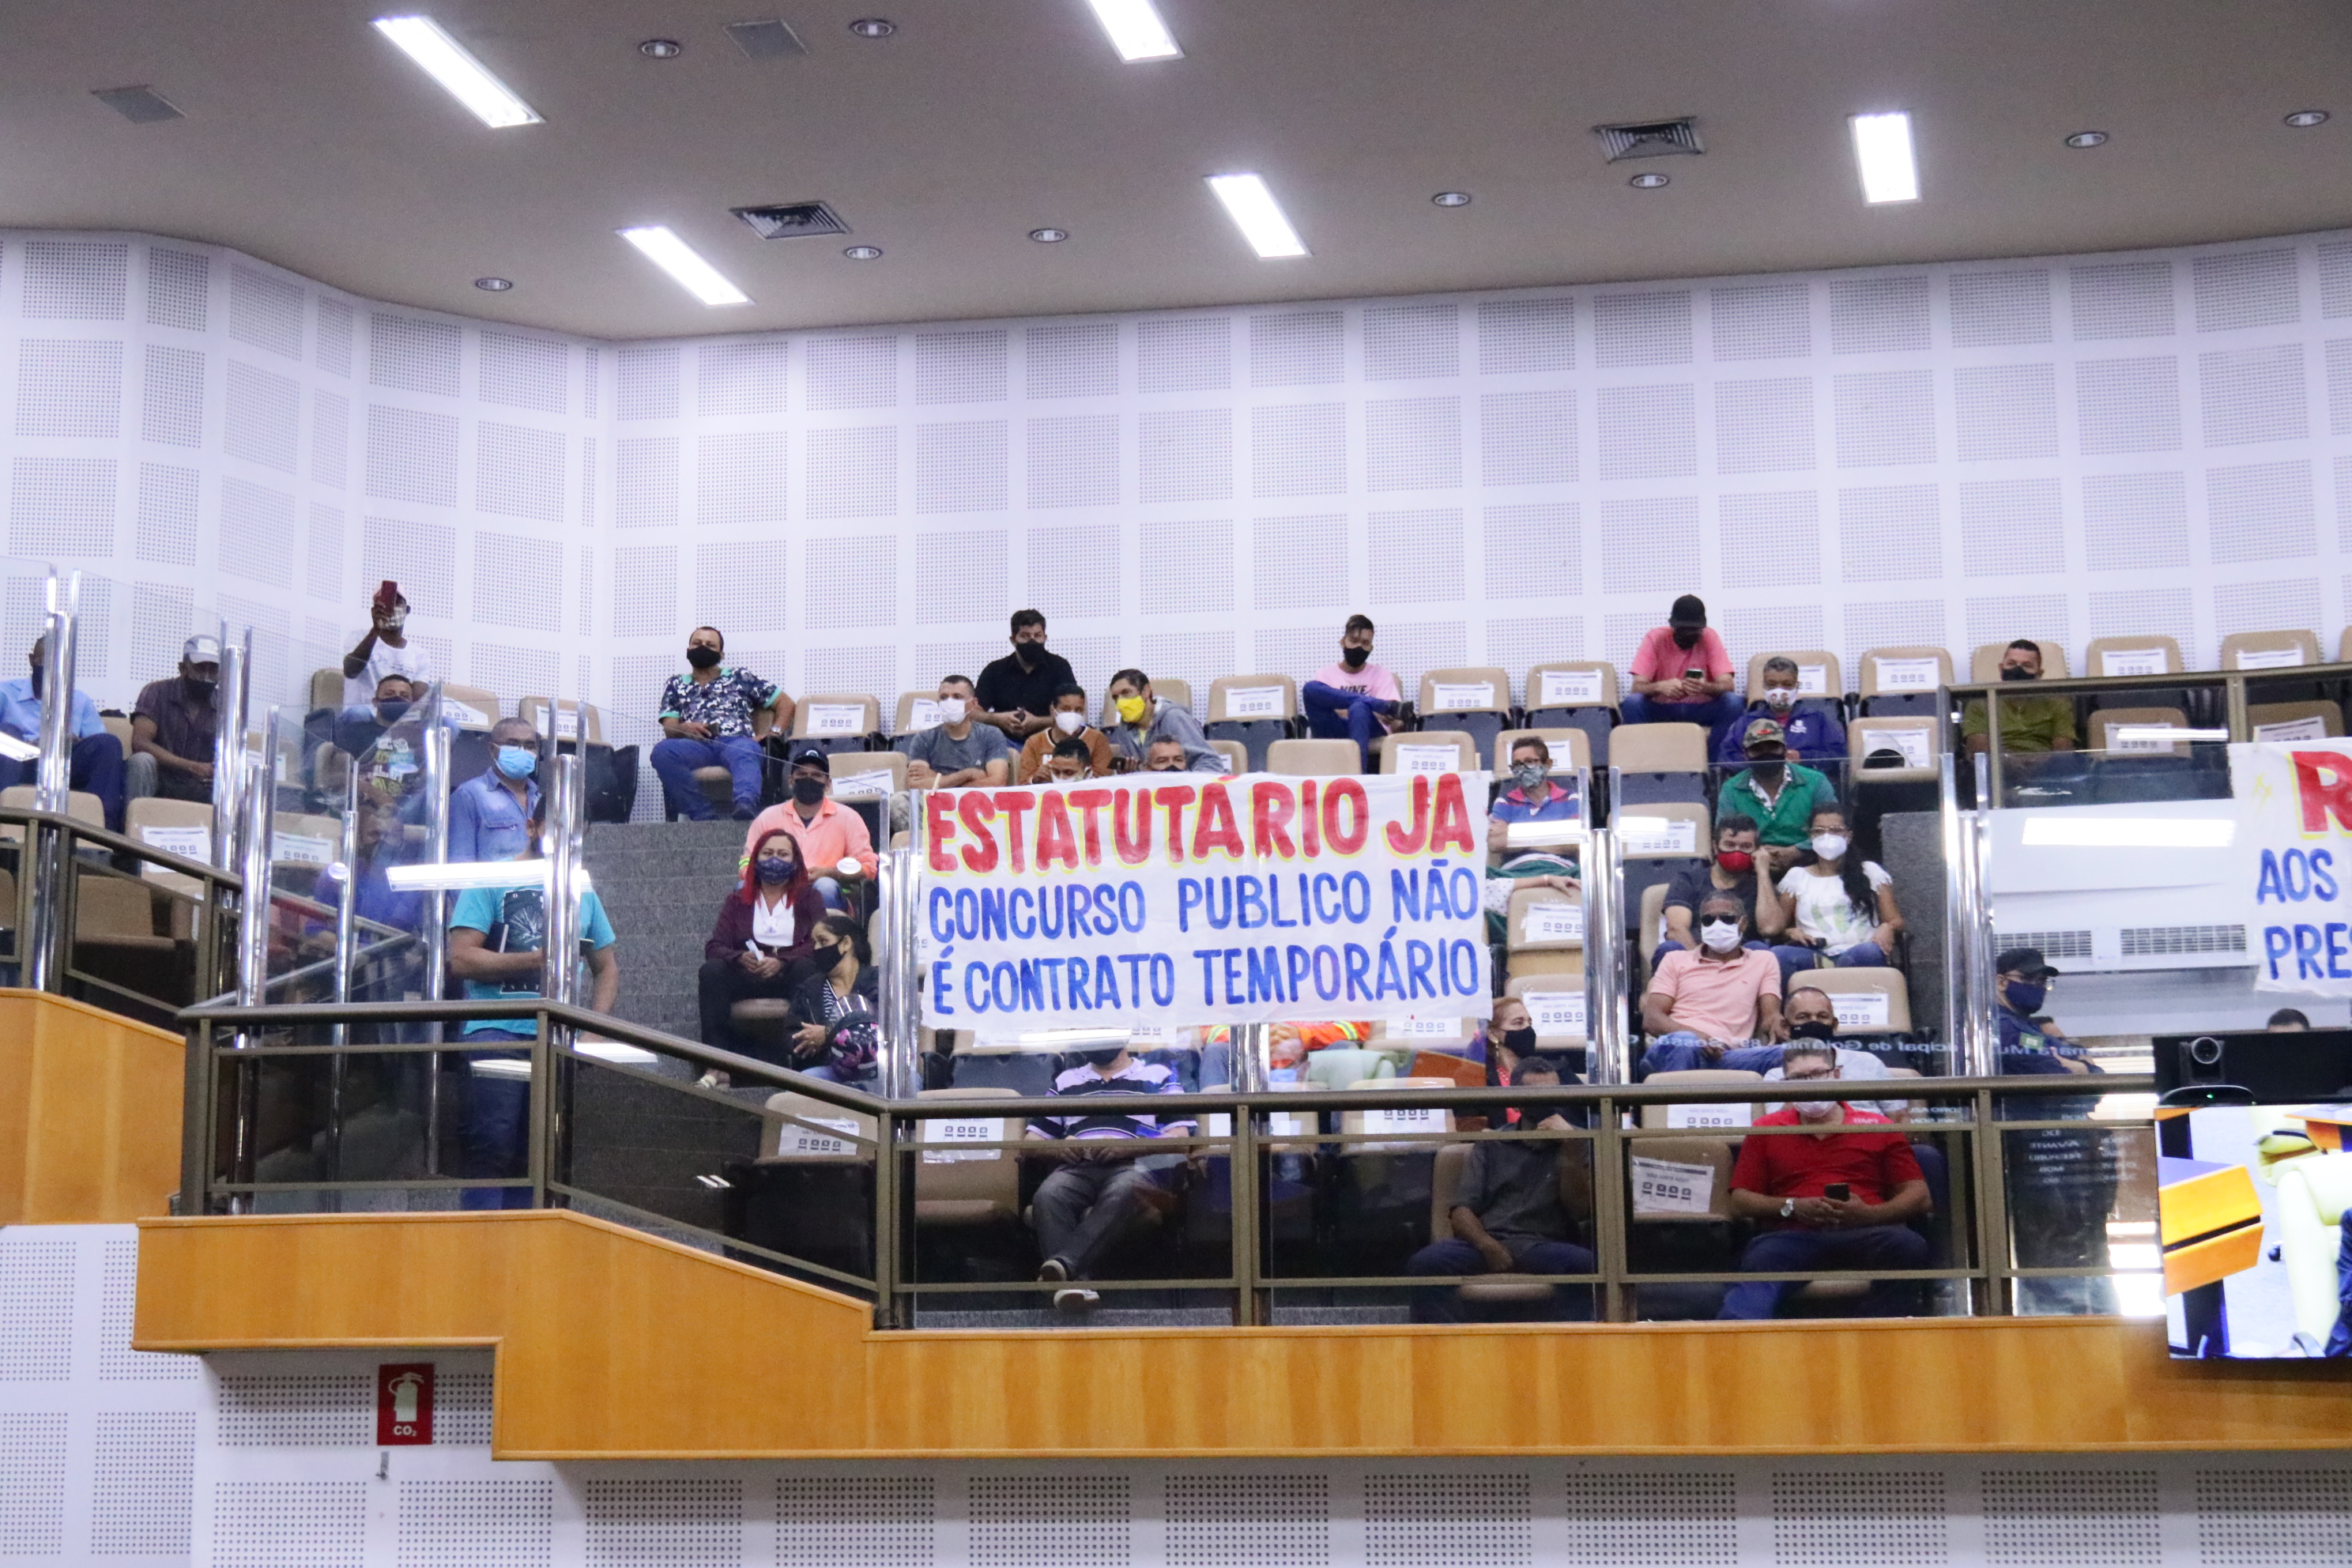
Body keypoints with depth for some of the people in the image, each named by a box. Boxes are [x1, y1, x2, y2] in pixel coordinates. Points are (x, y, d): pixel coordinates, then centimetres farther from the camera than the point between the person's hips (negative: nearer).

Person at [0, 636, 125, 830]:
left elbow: (102, 747, 11)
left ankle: (103, 825, -37)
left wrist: (77, 743, -12)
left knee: (109, 743, -22)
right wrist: (25, 747, -20)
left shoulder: (80, 700, 23)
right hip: (19, 768, -2)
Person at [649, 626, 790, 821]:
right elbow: (669, 730, 17)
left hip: (737, 742, -1)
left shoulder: (740, 678, 25)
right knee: (662, 750, -34)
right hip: (697, 746, 2)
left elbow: (786, 703, 23)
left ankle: (746, 807, -72)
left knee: (743, 754, -41)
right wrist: (684, 728, -8)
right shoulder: (676, 685, 29)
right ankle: (704, 816, -39)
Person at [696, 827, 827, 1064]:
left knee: (807, 969, -35)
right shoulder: (738, 901, 22)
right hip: (747, 978, 1)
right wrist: (741, 958, -16)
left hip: (789, 977, -1)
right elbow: (714, 947, 7)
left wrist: (781, 962, -18)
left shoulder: (809, 898, 18)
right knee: (711, 971, -29)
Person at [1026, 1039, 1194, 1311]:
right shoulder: (1066, 1081, 32)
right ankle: (1076, 1280, -50)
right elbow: (1032, 1139, 24)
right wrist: (1056, 1147, 0)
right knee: (1048, 1196, -34)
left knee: (1123, 1192, -40)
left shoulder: (1159, 1077, 22)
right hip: (1077, 1167, 2)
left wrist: (1127, 1146, -10)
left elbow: (1179, 1137, 7)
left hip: (1133, 1165, -2)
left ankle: (1064, 1263, -56)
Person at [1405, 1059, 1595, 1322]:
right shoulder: (1491, 1145, 20)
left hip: (1543, 1246, -1)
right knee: (1425, 1263, -30)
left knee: (1589, 1265, -35)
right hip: (1485, 1243, 1)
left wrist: (1568, 1145, -2)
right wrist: (1488, 1246, -11)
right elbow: (1461, 1211, 10)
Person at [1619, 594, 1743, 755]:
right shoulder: (1655, 638, -11)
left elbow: (1727, 685, -17)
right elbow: (1638, 687, -19)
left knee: (1733, 703, -28)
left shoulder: (1709, 638, -9)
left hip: (1701, 709, 1)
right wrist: (1660, 686, -43)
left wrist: (1706, 687, -42)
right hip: (1661, 709, -1)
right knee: (1631, 702, -31)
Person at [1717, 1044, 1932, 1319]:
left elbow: (1919, 1198, 14)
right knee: (1761, 1259, -39)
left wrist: (1868, 1214, -6)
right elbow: (1740, 1202, 17)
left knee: (1908, 1246, -36)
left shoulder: (1878, 1127, 23)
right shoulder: (1766, 1130, 25)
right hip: (1794, 1237, -1)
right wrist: (1792, 1207, -2)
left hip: (1867, 1234, 1)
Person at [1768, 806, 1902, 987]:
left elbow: (1896, 921, 16)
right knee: (1778, 955, -34)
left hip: (1856, 955, -1)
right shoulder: (1796, 877, 22)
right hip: (1813, 955, 1)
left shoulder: (1870, 872, 20)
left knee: (1869, 952, -40)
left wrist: (1887, 928, -9)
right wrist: (1791, 933, -5)